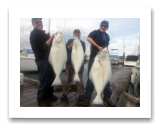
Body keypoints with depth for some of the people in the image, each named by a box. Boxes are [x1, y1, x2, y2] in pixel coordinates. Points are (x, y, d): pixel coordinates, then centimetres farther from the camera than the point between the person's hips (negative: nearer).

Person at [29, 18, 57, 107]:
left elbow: (50, 44, 29)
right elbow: (43, 47, -19)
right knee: (44, 81, -7)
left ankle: (49, 94, 33)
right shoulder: (34, 34, -8)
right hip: (42, 60, -9)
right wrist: (51, 38, -19)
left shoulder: (42, 33, 21)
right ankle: (40, 100, 10)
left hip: (49, 58, 10)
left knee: (51, 77, 16)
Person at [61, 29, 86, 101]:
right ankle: (64, 94, 13)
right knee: (68, 78, 4)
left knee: (79, 79, 0)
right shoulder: (70, 40, 12)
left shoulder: (82, 42, 12)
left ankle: (81, 95, 7)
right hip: (69, 62, 0)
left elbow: (83, 52, -1)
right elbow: (67, 48, -2)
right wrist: (73, 43, -14)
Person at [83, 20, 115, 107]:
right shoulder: (95, 32, -1)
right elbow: (88, 38, -21)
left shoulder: (107, 36, 16)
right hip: (94, 58, -5)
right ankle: (87, 98, 7)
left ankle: (107, 97, 23)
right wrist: (98, 47, -24)